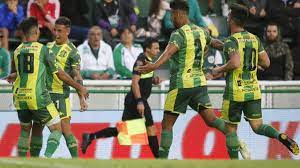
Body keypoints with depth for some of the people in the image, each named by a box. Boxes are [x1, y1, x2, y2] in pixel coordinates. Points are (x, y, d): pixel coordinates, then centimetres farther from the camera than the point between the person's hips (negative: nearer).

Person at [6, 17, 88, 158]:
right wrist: (79, 88, 10)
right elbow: (60, 74, 0)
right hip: (38, 97, -5)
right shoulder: (43, 49, -4)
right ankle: (47, 157, -21)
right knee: (57, 129, 2)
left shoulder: (17, 51, 9)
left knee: (25, 130, 23)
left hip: (20, 97, 5)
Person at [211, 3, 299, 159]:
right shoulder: (255, 39, 7)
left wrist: (219, 70, -11)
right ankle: (280, 136, -23)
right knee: (257, 127, 6)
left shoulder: (231, 41, -12)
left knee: (230, 129, 8)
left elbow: (235, 63, -28)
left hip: (235, 92, -5)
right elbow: (266, 63, 8)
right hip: (253, 90, 5)